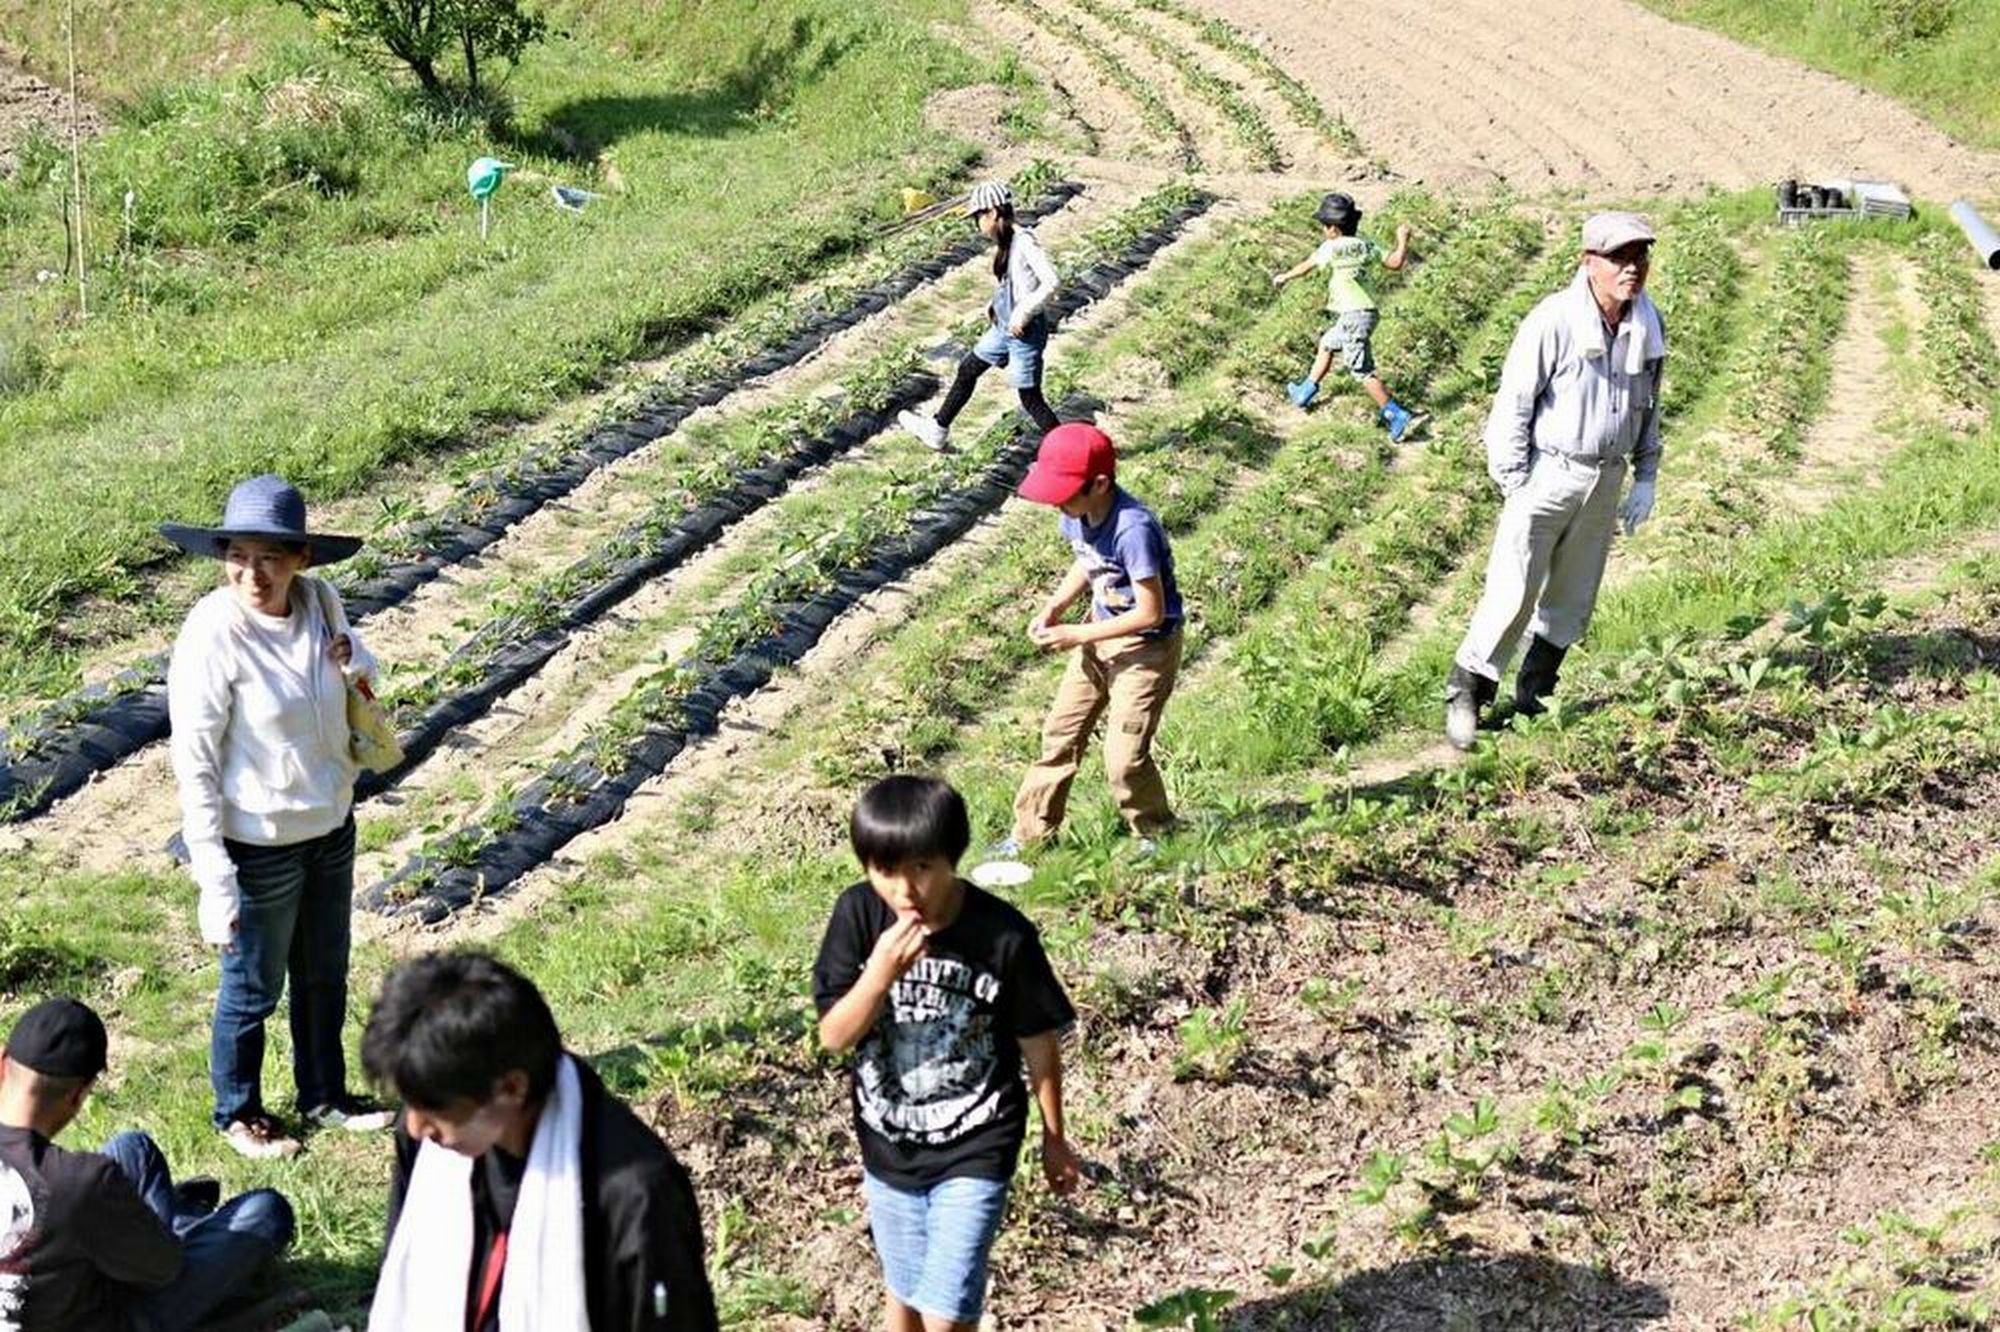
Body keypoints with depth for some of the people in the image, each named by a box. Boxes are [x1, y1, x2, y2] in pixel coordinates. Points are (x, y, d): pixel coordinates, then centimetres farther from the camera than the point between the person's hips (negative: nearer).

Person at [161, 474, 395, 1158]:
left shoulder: (321, 602, -8)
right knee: (253, 989, 14)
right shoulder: (212, 635, -25)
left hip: (332, 826, 6)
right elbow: (194, 766, -21)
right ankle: (238, 1113, 38)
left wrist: (355, 661, -11)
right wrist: (215, 883, -21)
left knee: (325, 976, 23)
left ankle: (326, 1097, 45)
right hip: (259, 845, -6)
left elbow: (355, 656, 15)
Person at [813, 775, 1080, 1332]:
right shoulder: (858, 914, -15)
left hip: (974, 1150, -3)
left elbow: (1039, 1044, -7)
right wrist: (880, 973, -30)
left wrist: (1054, 1140, 4)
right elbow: (833, 1037, -13)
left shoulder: (1003, 934, -21)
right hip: (888, 1146, 3)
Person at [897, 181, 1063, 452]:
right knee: (967, 370, 21)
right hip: (1004, 328, 10)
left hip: (1026, 332, -10)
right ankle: (938, 430, 36)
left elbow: (1050, 282, -27)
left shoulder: (1025, 242, -21)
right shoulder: (1006, 242, 6)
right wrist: (997, 305, 9)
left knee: (1030, 398, -3)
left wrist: (1022, 315, -23)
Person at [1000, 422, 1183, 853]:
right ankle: (1029, 834, 23)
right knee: (1059, 735, 11)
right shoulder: (1077, 515, -8)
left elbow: (1151, 613, -28)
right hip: (1102, 635, 8)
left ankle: (1157, 838, 19)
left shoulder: (1133, 530, -33)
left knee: (1124, 758, -6)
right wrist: (1054, 607, -5)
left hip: (1146, 648, -8)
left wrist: (1076, 635, -23)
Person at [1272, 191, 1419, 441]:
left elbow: (1306, 267, 2)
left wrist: (1284, 277, 19)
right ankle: (1305, 393, 38)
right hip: (1363, 311, 9)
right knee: (1327, 344, 27)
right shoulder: (1366, 245, 6)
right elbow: (1394, 263, 3)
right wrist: (1403, 241, 20)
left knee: (1362, 371, -6)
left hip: (1354, 315, -9)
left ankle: (1397, 416, -9)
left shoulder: (1332, 247, -11)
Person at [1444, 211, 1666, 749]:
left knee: (1573, 600, 13)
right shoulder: (1554, 321, -18)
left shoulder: (1648, 326, 2)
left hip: (1605, 480, 6)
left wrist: (1645, 478, 13)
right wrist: (1516, 488, -15)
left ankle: (1532, 695, 26)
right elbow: (1512, 406, -14)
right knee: (1512, 593, -9)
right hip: (1547, 476, -6)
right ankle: (1465, 695, 3)